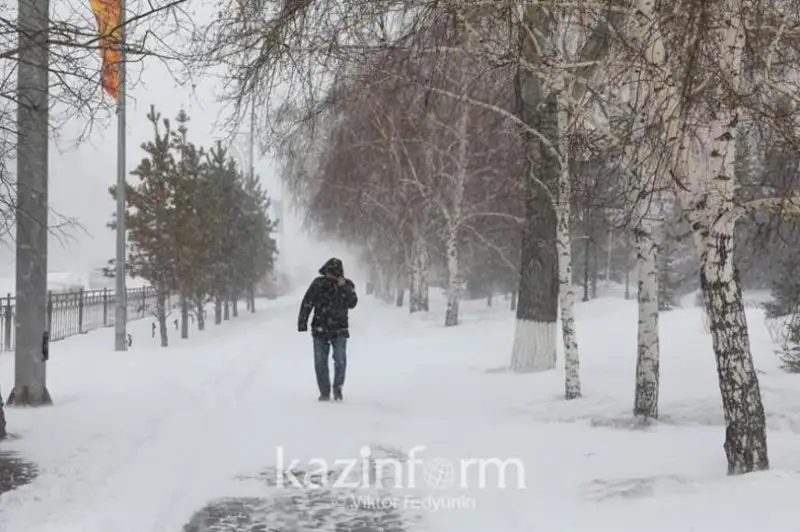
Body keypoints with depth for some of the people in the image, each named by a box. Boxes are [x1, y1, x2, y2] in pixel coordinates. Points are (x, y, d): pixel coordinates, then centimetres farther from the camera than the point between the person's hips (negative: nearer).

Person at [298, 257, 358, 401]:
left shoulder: (347, 285, 1)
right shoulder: (318, 284, 0)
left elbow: (352, 303, -13)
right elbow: (306, 303, 3)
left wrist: (344, 288, -22)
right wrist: (302, 322, -2)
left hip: (339, 330, -1)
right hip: (320, 329, 1)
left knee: (340, 360, -10)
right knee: (320, 362, 1)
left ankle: (338, 388, 10)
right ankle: (324, 392, 11)